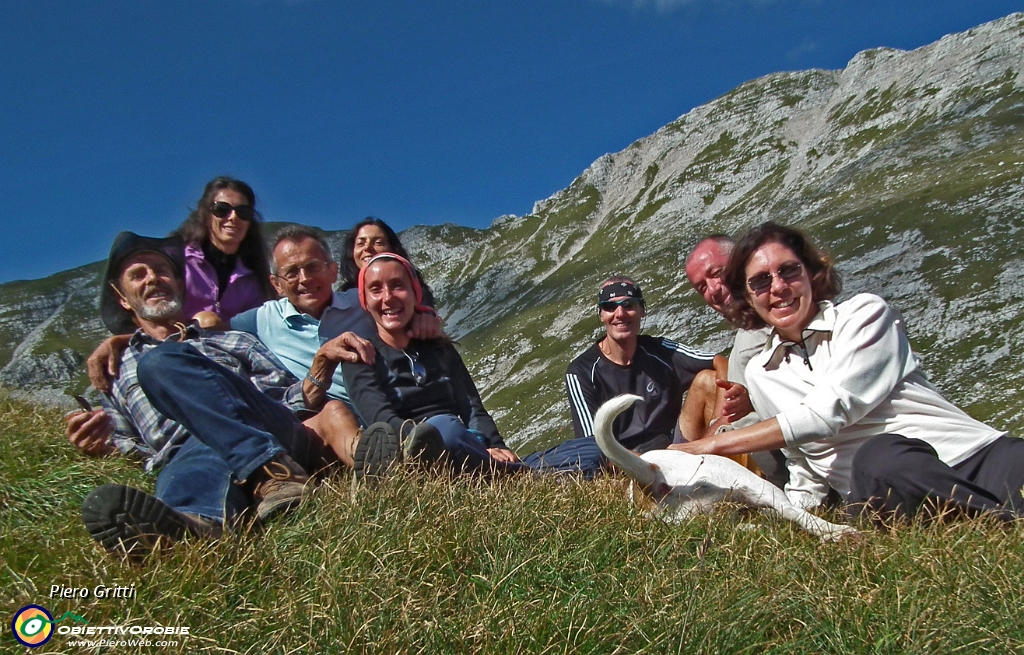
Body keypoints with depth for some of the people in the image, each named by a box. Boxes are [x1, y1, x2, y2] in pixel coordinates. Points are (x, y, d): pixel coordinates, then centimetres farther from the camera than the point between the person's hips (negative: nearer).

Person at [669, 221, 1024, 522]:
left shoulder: (864, 313, 4)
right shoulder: (761, 374, 15)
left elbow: (828, 411, -10)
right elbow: (806, 473, 18)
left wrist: (713, 445, -10)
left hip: (974, 455, -2)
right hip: (887, 492, 2)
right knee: (878, 458, -35)